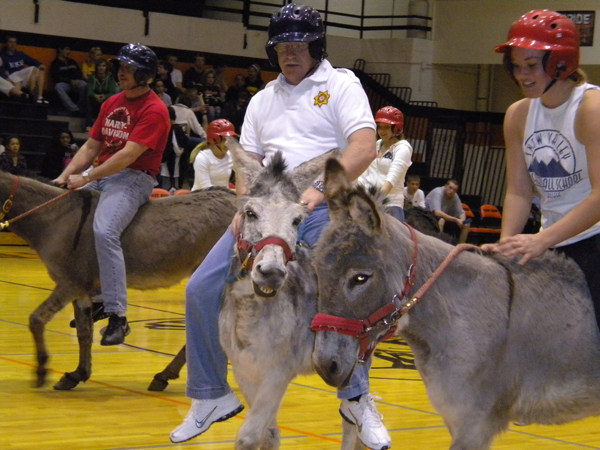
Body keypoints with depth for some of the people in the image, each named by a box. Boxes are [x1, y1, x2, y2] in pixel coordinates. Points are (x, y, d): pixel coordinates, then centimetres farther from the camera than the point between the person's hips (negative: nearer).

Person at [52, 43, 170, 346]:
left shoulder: (154, 110, -9)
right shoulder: (112, 104, 16)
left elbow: (129, 154, -18)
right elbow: (91, 146, 16)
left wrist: (86, 178, -21)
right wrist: (66, 176, 1)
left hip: (134, 178, -9)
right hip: (101, 175, 9)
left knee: (104, 231, -30)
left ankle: (117, 317, -26)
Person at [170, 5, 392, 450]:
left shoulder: (341, 84, 3)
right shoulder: (263, 100, 21)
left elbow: (364, 148, -11)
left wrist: (320, 188, -23)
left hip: (324, 209, -5)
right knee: (203, 289, -5)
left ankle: (357, 401, -4)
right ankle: (212, 396, 9)